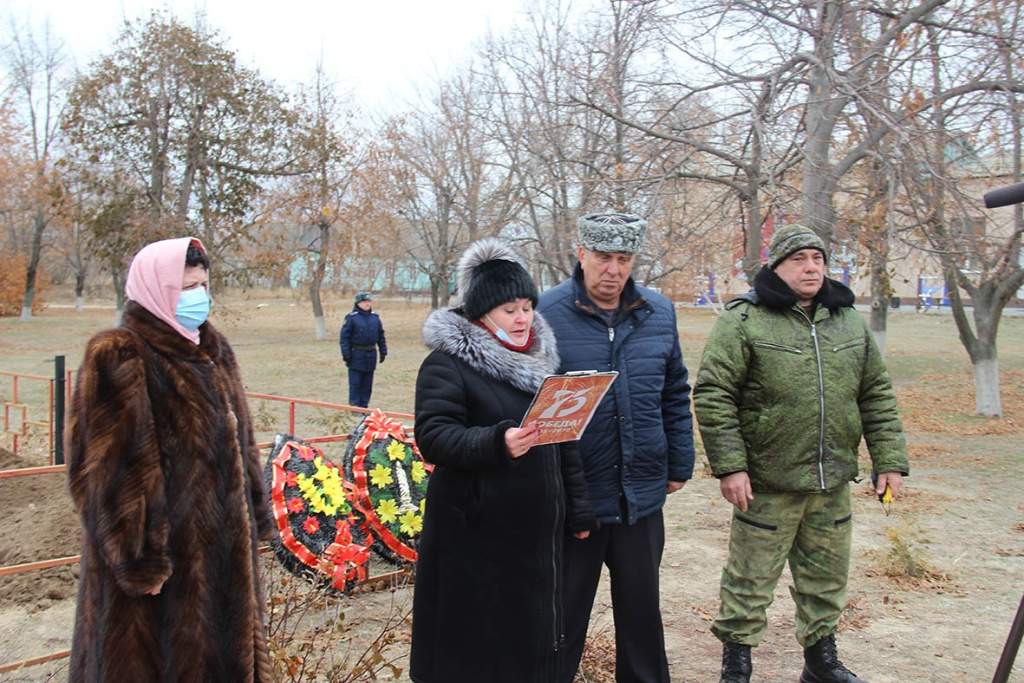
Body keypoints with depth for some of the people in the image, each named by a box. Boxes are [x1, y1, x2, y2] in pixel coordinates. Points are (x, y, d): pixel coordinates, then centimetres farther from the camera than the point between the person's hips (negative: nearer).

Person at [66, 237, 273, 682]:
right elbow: (111, 470, -19)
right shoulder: (119, 360, -16)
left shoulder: (212, 352, 9)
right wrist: (139, 561, -20)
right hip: (164, 555, -7)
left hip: (221, 544, 8)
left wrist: (252, 522, 14)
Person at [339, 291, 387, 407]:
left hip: (371, 354, 5)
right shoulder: (351, 318, -6)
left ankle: (364, 406, 17)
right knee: (355, 383, -1)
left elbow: (381, 336, 15)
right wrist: (346, 354, -14)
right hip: (356, 354, -5)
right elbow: (344, 337, -8)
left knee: (367, 383, 9)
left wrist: (383, 351, 10)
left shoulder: (375, 318, 9)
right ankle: (354, 406, 5)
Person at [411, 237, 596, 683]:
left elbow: (565, 441, 16)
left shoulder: (540, 358, 12)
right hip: (475, 534, -6)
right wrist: (496, 443, -34)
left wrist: (577, 510, 15)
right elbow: (432, 437, -19)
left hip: (537, 529, 6)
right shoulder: (447, 363, -9)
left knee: (531, 634, 13)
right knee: (473, 645, 2)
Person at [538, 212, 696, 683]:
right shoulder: (546, 313, -9)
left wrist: (679, 465, 10)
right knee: (564, 614, 12)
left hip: (642, 494, 4)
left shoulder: (659, 313, 4)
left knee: (642, 607, 19)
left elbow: (675, 396, 11)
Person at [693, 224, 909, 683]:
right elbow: (713, 395, -13)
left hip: (833, 483, 6)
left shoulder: (848, 322, 9)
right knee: (750, 580, 5)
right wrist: (729, 466, -18)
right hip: (767, 483, -5)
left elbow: (877, 397, 13)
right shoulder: (743, 320, -10)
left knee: (827, 580, 19)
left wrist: (889, 461, 7)